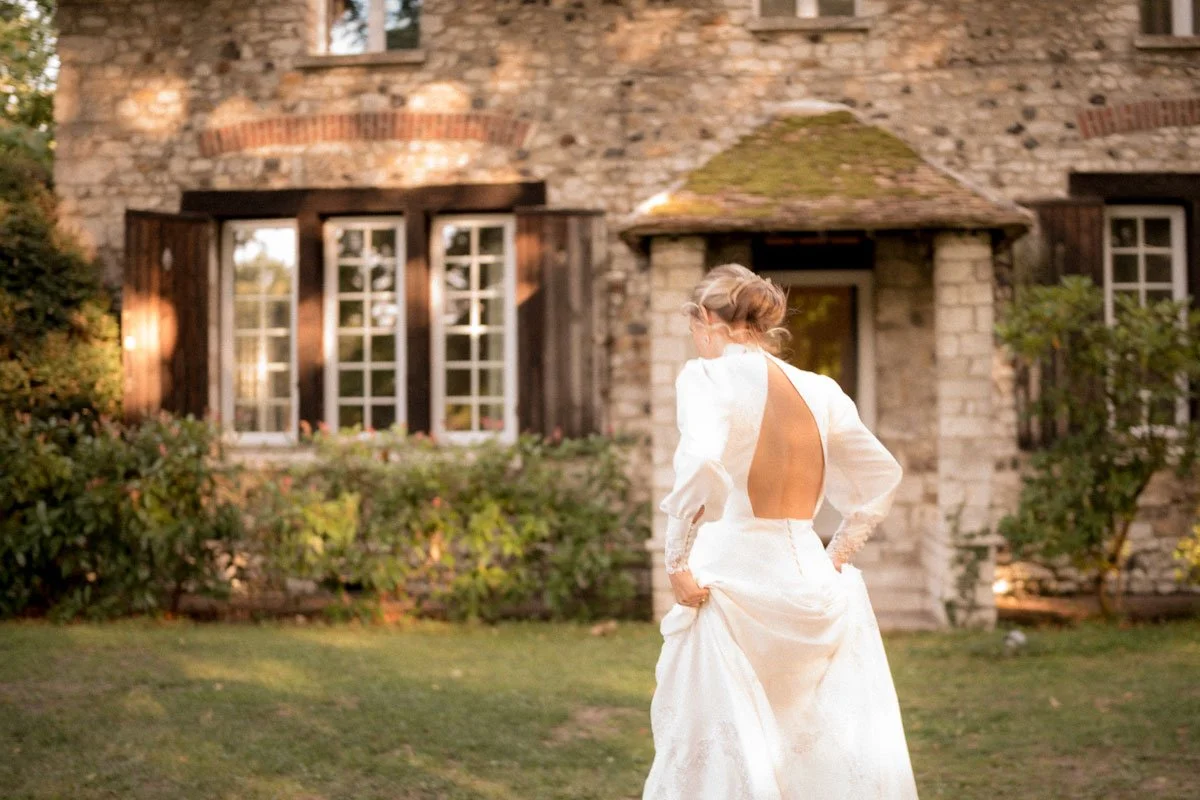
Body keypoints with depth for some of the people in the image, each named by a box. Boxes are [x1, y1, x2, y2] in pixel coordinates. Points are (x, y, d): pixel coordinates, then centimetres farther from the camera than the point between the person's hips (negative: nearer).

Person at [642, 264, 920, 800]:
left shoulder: (709, 376, -7)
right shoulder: (819, 390, 9)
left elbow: (700, 465, -24)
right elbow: (882, 475, 18)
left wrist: (677, 561, -15)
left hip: (733, 579, -5)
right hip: (810, 579, 5)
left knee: (716, 756, 6)